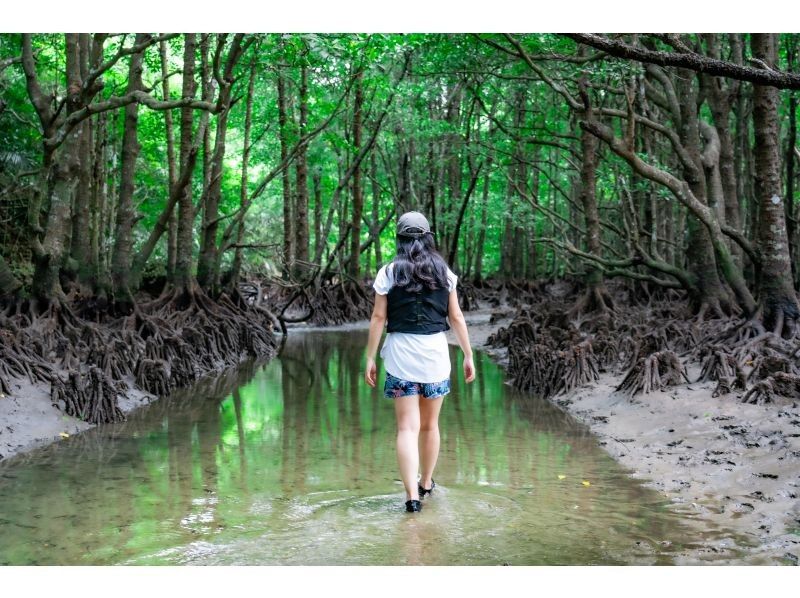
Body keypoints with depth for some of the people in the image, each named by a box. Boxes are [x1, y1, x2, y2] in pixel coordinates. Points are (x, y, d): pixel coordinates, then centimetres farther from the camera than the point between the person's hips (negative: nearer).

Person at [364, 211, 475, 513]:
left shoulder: (388, 272, -1)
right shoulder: (443, 272, 4)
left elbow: (378, 318, -3)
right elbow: (456, 318, 4)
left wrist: (370, 357, 3)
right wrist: (468, 355, 10)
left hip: (400, 352, -2)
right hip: (435, 352, 2)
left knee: (407, 427, 0)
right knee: (430, 425, 17)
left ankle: (412, 494, -9)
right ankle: (425, 483, 33)